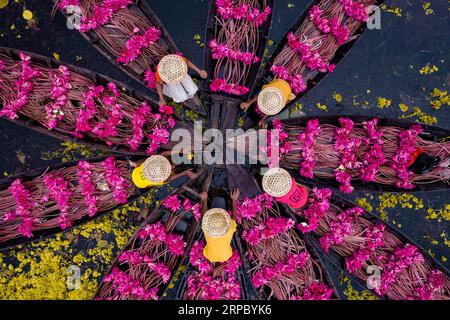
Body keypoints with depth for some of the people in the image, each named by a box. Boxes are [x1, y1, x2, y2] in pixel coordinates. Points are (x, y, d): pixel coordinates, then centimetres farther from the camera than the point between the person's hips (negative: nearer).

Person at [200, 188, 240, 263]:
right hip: (225, 256, 0)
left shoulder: (206, 229, -39)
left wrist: (204, 200, -3)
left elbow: (204, 213, -17)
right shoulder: (230, 229, -41)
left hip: (210, 256, 0)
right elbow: (234, 215, -18)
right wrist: (234, 200, -6)